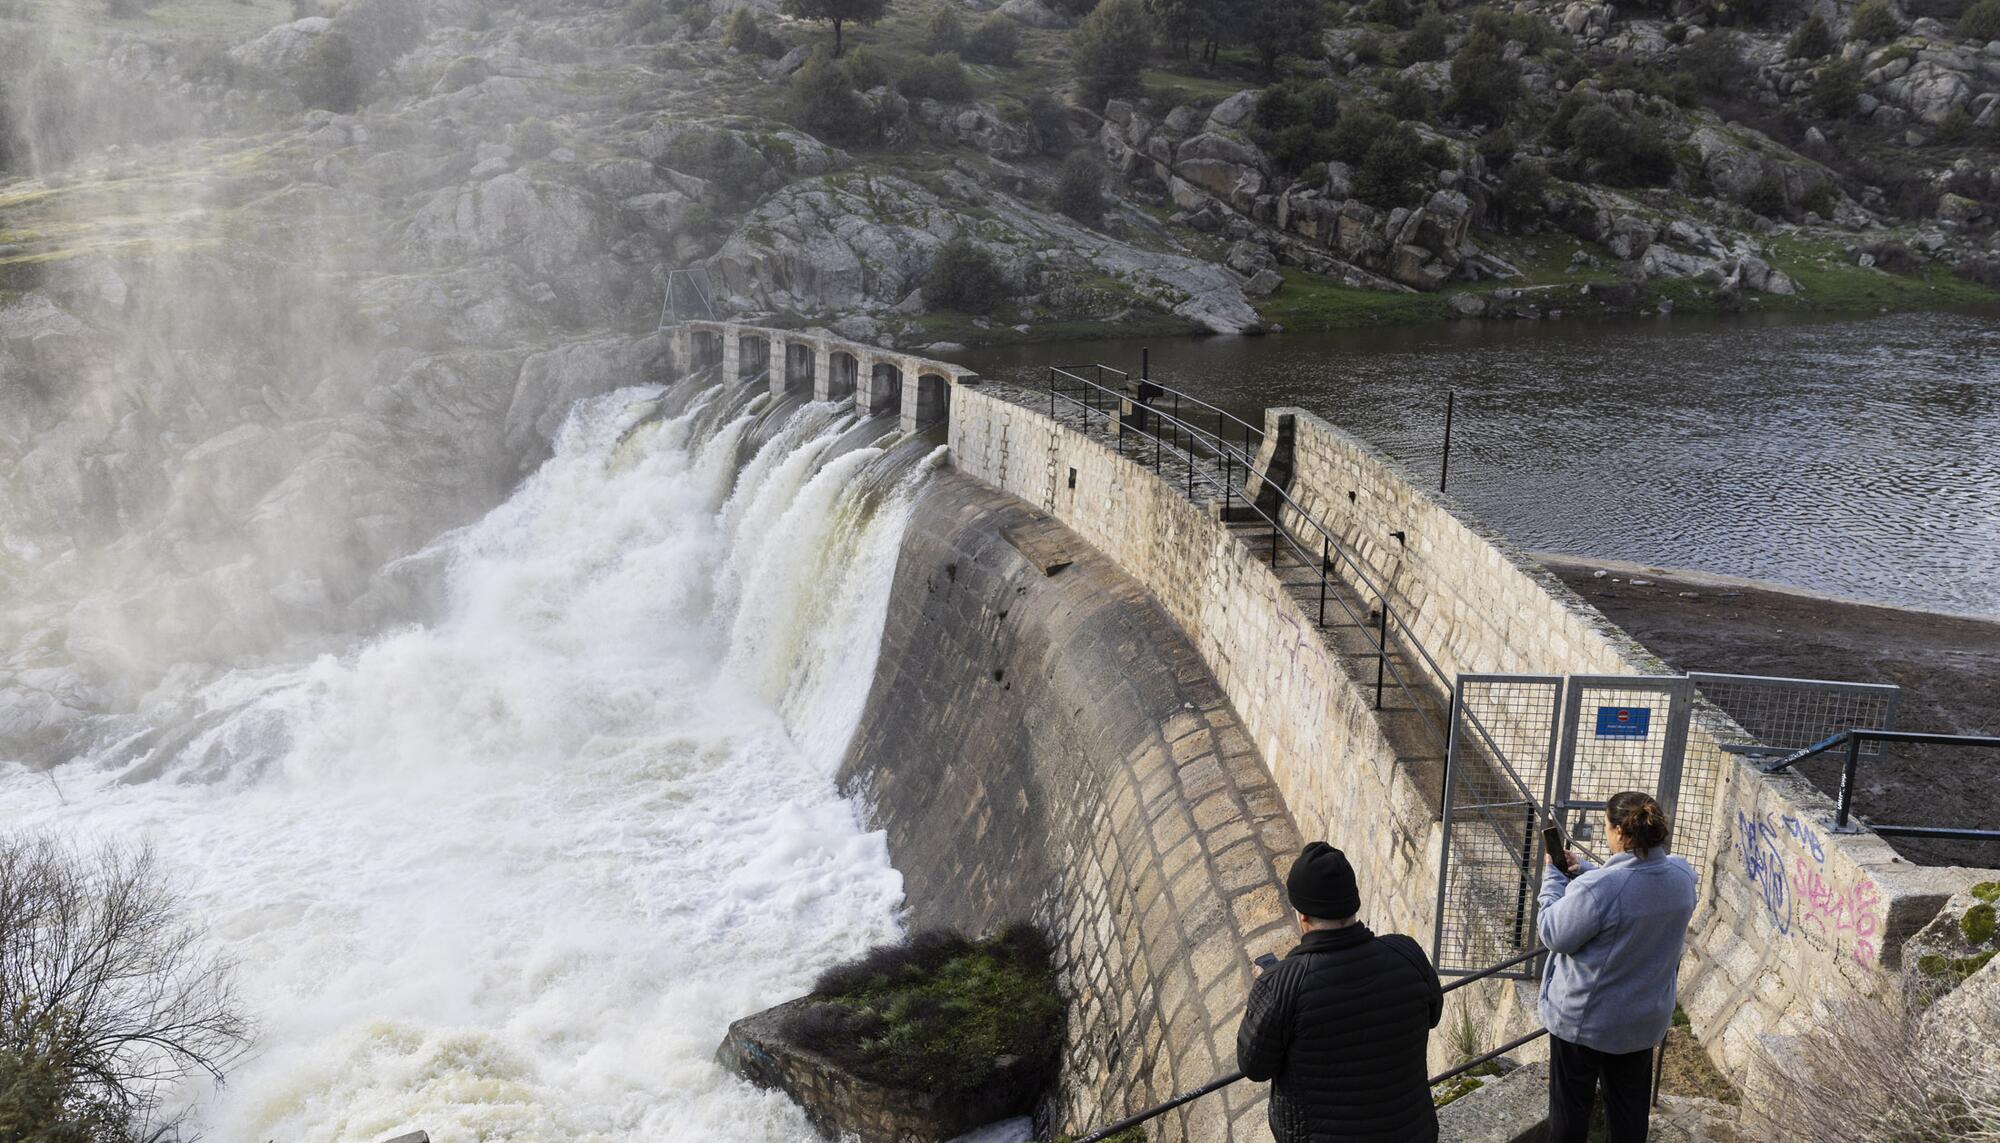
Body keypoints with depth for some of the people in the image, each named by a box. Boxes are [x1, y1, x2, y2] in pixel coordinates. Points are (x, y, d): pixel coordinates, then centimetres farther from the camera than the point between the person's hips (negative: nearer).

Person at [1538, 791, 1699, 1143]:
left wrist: (1554, 876, -9)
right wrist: (1582, 870, 1)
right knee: (1629, 1107, 22)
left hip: (1584, 1020, -6)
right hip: (1646, 1018, 6)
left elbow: (1553, 935, -19)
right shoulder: (1682, 875, -11)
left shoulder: (1596, 889, -33)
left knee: (1571, 1104, 16)